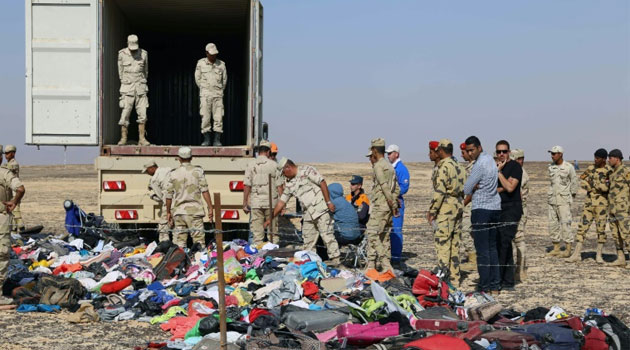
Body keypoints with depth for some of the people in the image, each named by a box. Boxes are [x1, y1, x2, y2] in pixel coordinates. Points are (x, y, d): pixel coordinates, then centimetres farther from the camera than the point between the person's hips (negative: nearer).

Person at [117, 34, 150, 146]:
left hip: (140, 87, 2)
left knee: (142, 114, -2)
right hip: (127, 87, -2)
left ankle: (142, 138, 2)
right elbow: (120, 71, 9)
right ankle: (123, 138, 4)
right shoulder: (122, 54, -2)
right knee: (125, 113, -5)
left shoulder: (143, 54, 2)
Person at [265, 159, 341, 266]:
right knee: (308, 238, 8)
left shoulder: (306, 170, -5)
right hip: (308, 214, 8)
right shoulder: (289, 183, 15)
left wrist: (328, 202, -15)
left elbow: (322, 183, -10)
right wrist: (271, 218, 15)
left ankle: (335, 259, -7)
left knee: (327, 235, -10)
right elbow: (281, 202, 18)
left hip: (321, 209, -8)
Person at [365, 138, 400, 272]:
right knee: (384, 236, 11)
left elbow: (385, 187, -18)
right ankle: (385, 265, 12)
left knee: (372, 234, -8)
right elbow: (396, 189, 16)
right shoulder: (390, 167, 18)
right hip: (388, 207, 9)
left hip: (380, 207, -9)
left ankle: (371, 265, -12)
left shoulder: (378, 166, -11)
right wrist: (394, 204, 13)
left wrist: (393, 205, -15)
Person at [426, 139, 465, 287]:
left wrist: (432, 210, -11)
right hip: (458, 206, 9)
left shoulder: (444, 166, -12)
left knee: (443, 243, -6)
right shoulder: (459, 167, 14)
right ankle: (454, 279, 13)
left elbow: (439, 191, -17)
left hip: (446, 208, -9)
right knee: (454, 243, 11)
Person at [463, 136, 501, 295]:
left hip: (481, 209, -9)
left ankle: (484, 288, -4)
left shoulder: (480, 164, -15)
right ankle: (494, 286, 12)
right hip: (495, 208, 9)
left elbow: (467, 189, -11)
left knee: (482, 250, -5)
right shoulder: (490, 159, 13)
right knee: (492, 248, 10)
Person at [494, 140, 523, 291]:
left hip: (512, 209, -8)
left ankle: (497, 280, -14)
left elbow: (510, 187, -17)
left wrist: (499, 172, -11)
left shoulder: (515, 166, -5)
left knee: (503, 244, -14)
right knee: (504, 246, 8)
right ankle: (508, 282, 12)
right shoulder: (495, 167, 17)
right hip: (499, 209, 8)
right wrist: (501, 188, -6)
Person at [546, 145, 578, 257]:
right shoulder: (551, 167, 9)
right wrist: (549, 196, 14)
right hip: (552, 199, 6)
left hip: (564, 199, -6)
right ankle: (556, 248, 12)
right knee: (553, 224, 5)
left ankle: (568, 249, -4)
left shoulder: (569, 167, -6)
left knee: (565, 223, -9)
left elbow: (574, 182, 3)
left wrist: (572, 197, 4)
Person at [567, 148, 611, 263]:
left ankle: (599, 255, 10)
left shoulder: (609, 172, -7)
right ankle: (577, 254, 2)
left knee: (601, 229, -1)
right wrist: (600, 185, -12)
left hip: (602, 203, -4)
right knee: (582, 227, 0)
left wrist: (591, 182, -12)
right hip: (589, 202, 4)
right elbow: (582, 182, -4)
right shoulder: (591, 168, 7)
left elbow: (605, 188, -20)